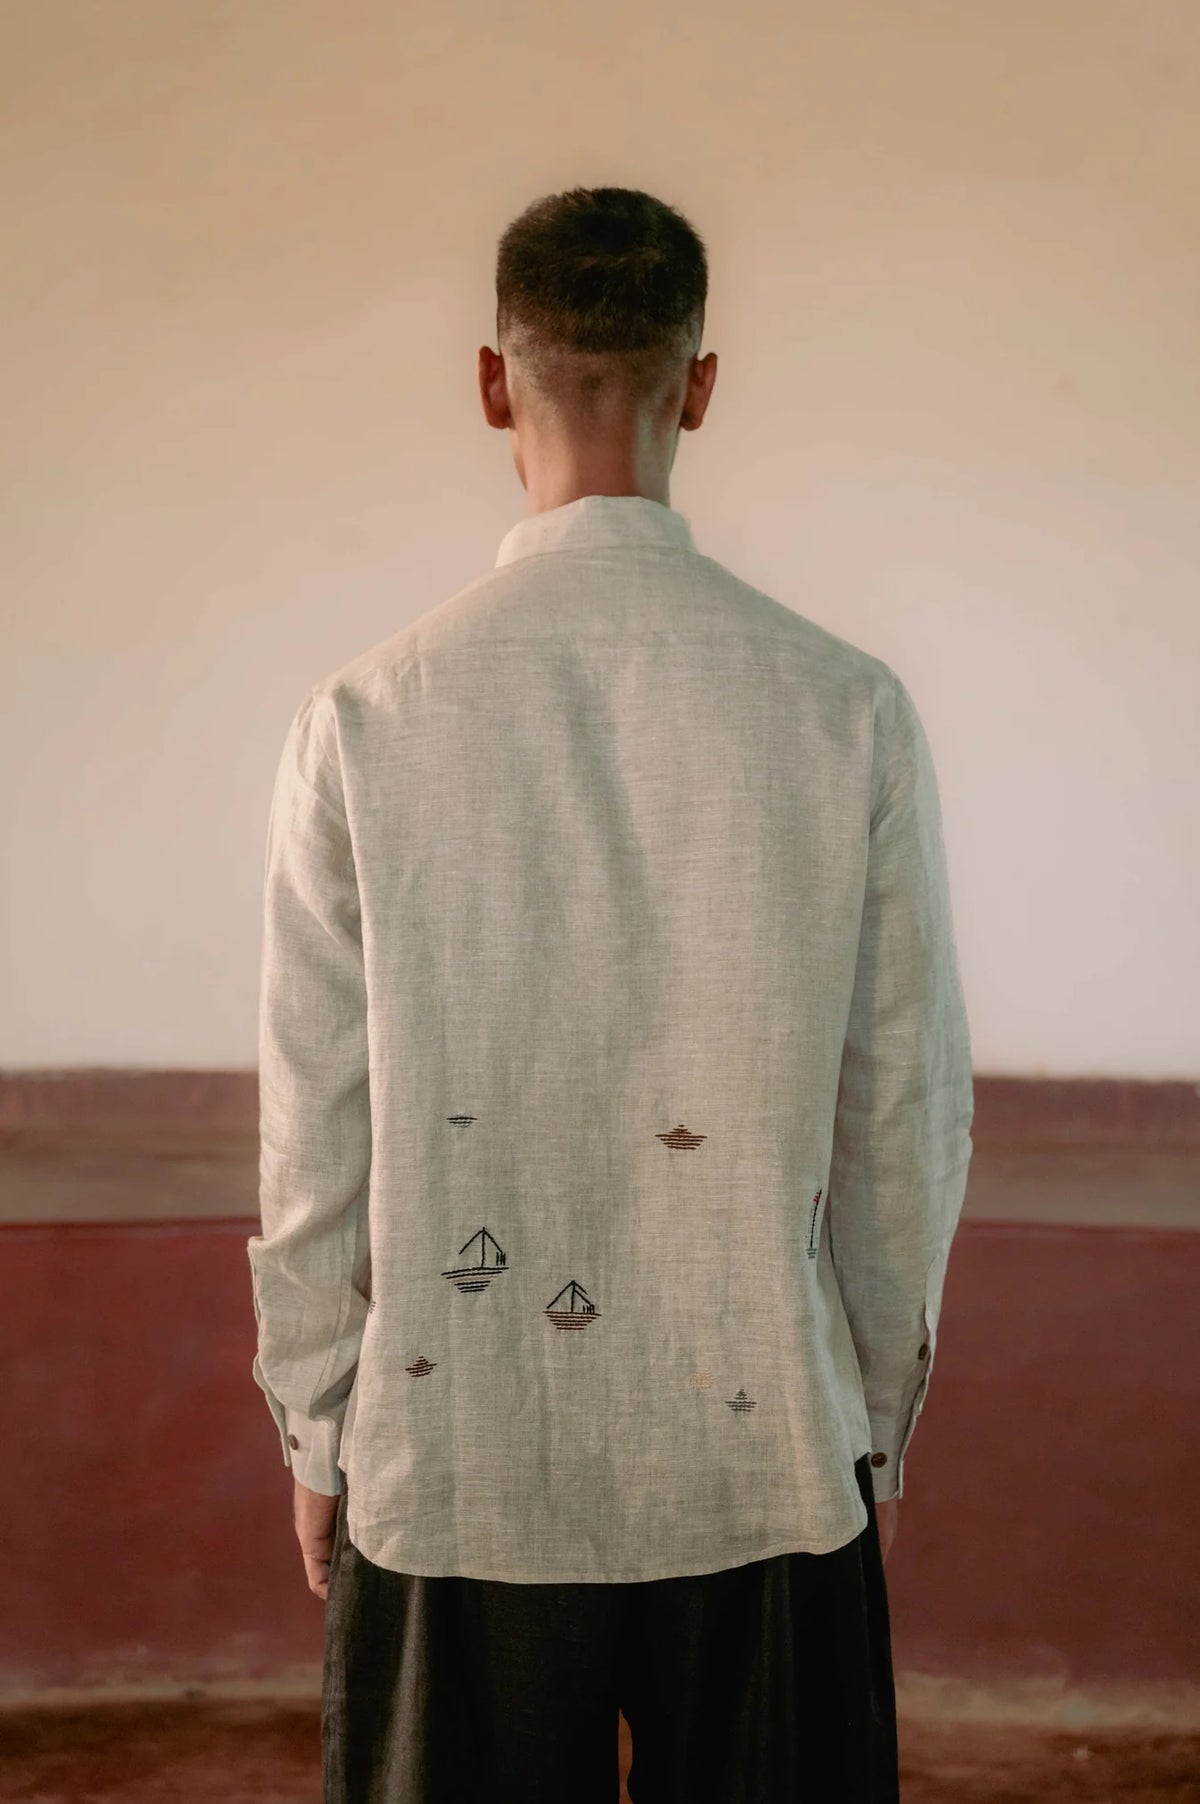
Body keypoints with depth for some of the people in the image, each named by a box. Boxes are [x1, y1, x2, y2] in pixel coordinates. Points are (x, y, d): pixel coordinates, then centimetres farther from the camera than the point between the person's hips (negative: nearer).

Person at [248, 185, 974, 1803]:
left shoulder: (367, 717, -9)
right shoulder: (849, 710, -8)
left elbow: (316, 1133, -4)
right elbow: (907, 1111, -2)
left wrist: (318, 1437, 9)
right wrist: (878, 1420, 12)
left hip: (452, 1468, 0)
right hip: (767, 1450, 1)